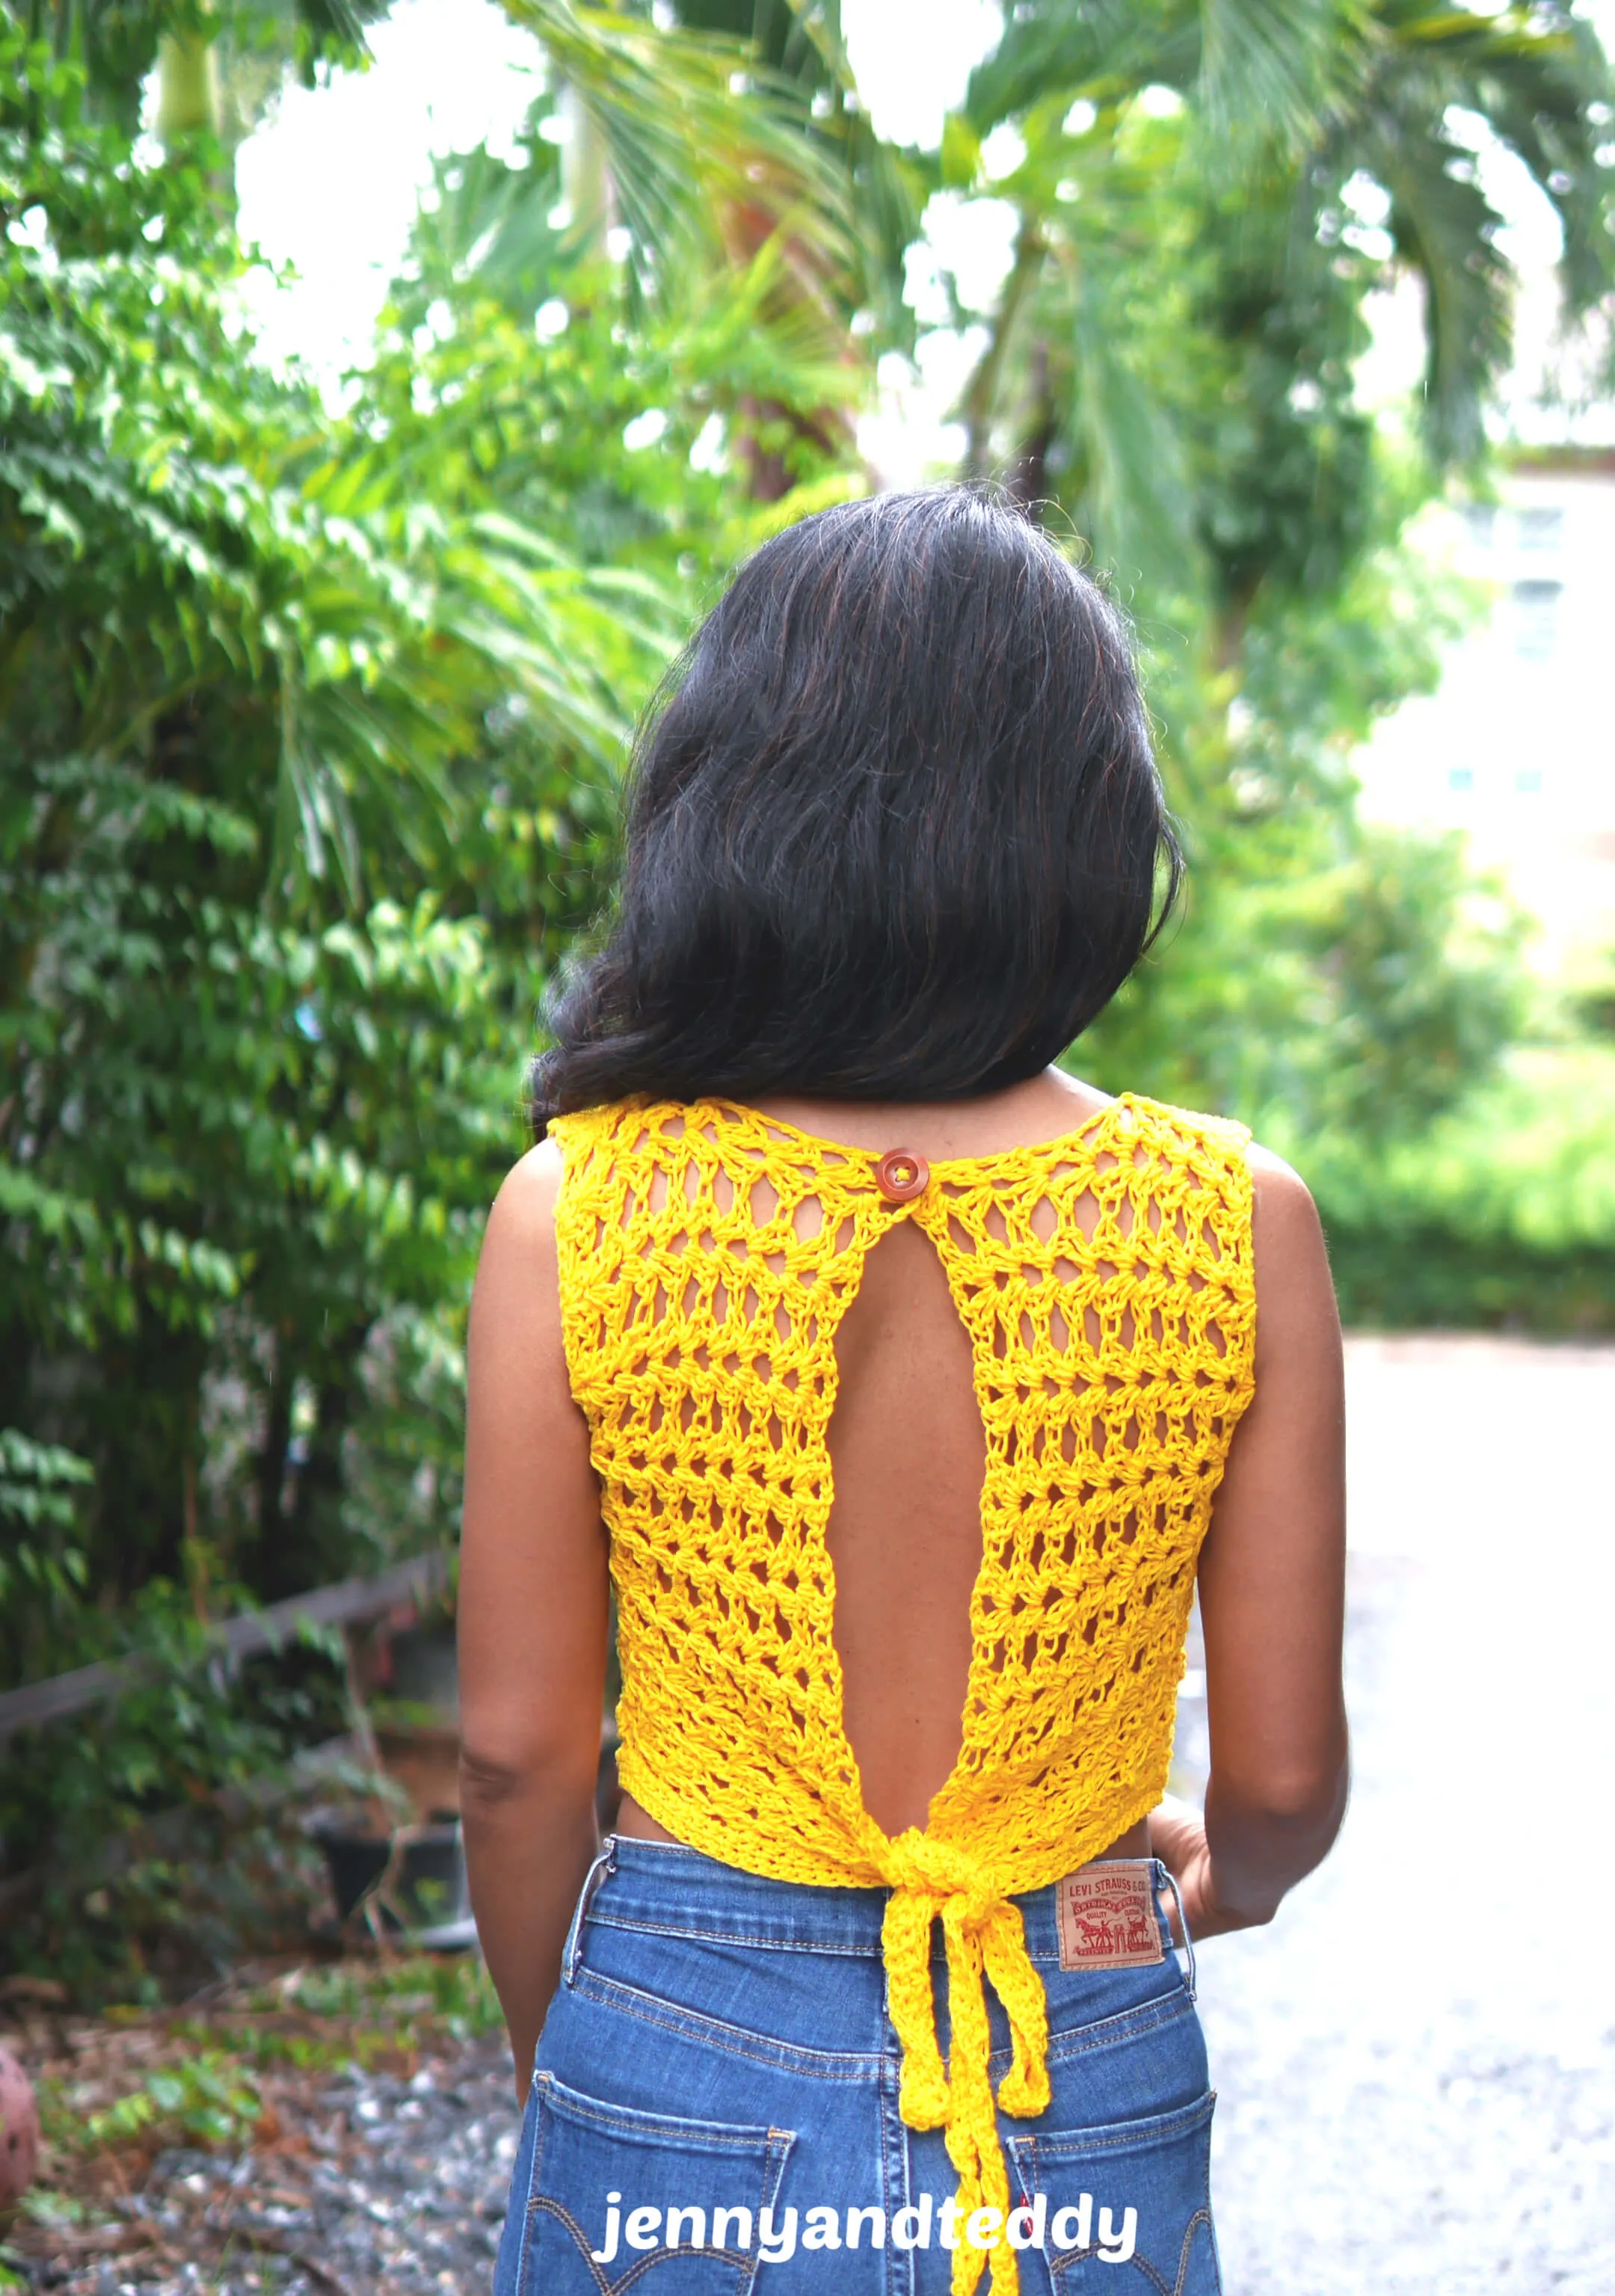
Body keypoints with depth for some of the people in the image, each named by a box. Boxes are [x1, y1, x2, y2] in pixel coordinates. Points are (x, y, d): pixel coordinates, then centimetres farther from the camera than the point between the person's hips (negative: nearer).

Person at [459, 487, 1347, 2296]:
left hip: (683, 2075, 0)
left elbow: (519, 1752, -5)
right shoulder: (1234, 1225, -10)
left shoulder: (577, 1213, -11)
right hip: (1090, 2095, 1)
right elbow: (1283, 1777, -3)